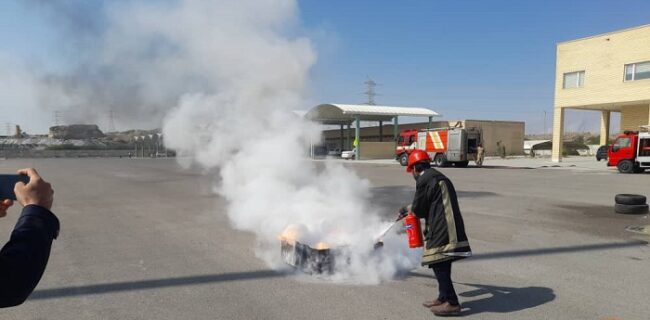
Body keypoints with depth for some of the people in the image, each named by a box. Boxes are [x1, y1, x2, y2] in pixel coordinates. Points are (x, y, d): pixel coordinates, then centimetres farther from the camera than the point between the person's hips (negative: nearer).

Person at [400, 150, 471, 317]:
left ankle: (452, 303, 0)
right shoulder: (439, 177, 22)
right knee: (442, 265, 17)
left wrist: (408, 208, 17)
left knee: (439, 265, -4)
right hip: (448, 229, 10)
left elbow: (418, 209, -6)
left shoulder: (424, 180, -9)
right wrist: (408, 210, 38)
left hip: (441, 230, -10)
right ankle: (443, 297, 26)